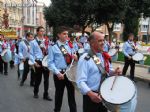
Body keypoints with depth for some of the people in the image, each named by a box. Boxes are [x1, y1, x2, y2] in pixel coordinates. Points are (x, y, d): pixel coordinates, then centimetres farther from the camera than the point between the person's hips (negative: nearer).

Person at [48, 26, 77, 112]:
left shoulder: (70, 45, 9)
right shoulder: (53, 47, -5)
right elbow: (51, 62, -7)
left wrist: (75, 57, -8)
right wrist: (57, 73, -19)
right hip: (59, 73, -3)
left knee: (71, 92, 8)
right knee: (59, 94, 11)